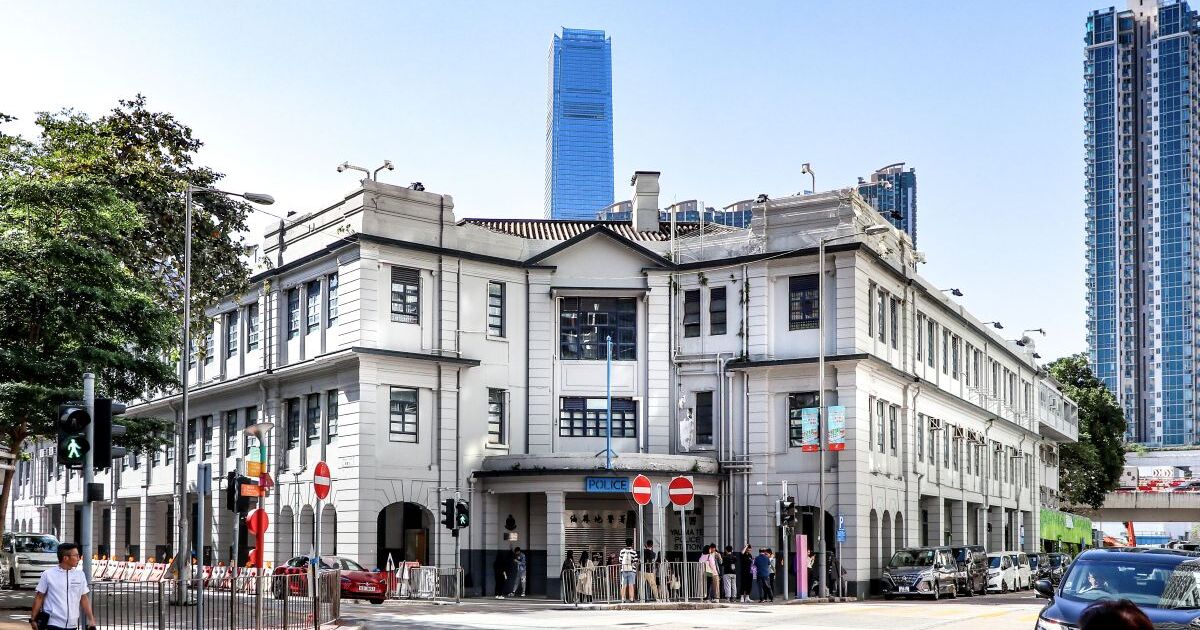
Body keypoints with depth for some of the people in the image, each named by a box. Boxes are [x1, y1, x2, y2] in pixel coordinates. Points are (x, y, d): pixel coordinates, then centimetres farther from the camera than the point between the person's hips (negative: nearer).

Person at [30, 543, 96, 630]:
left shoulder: (80, 575, 5)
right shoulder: (48, 574, -4)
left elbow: (84, 599, 9)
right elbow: (39, 597, 1)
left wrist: (91, 620, 4)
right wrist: (33, 619, 0)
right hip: (53, 623, -4)